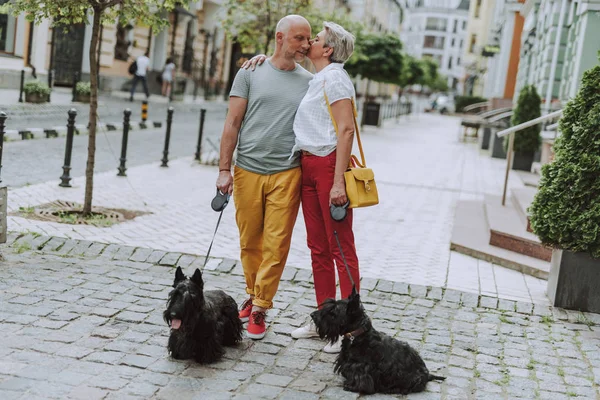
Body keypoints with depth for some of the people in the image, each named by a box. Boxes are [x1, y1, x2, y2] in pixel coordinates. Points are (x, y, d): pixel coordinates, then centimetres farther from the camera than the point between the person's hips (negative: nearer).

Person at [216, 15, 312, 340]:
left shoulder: (309, 82, 9)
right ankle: (253, 295, 28)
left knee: (276, 246, -3)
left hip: (287, 174, 0)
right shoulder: (250, 73, 5)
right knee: (249, 242, 9)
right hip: (247, 171, 0)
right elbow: (233, 123, 4)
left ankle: (260, 308, 7)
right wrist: (224, 169, -2)